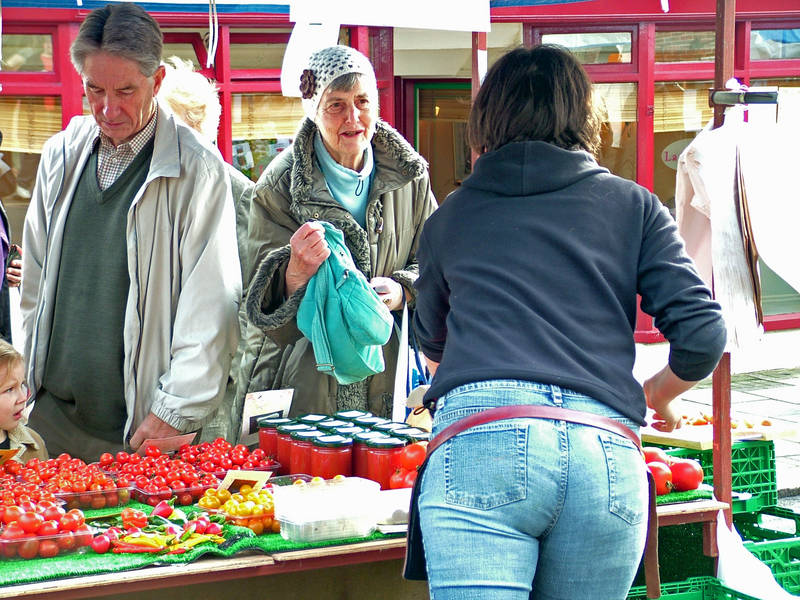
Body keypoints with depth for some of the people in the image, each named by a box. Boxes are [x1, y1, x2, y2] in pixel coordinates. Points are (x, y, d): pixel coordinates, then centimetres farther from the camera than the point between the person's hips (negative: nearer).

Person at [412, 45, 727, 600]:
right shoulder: (633, 206, 18)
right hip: (609, 455, 1)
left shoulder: (449, 218, 22)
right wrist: (657, 398, 30)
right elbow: (702, 336, 9)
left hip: (482, 440, -1)